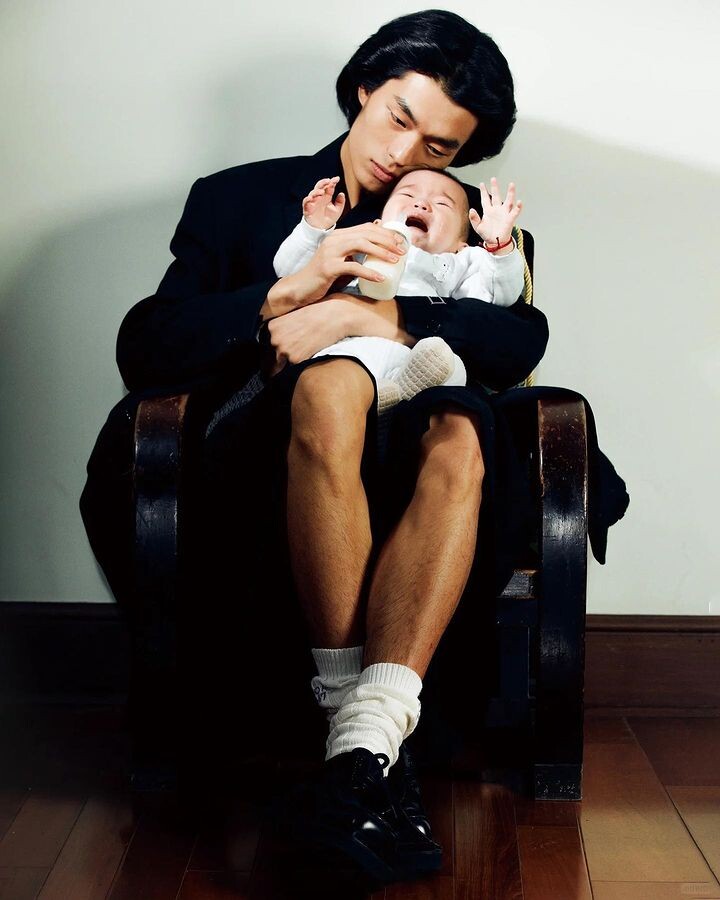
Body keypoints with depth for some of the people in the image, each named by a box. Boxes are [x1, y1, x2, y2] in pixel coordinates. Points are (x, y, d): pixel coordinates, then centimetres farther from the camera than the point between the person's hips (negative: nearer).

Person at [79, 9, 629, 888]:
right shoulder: (238, 198, 20)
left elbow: (522, 339, 1)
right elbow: (143, 346, 4)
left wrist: (379, 315, -13)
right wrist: (291, 293, -9)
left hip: (408, 476, 1)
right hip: (272, 479, -1)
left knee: (462, 429, -33)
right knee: (331, 383, -34)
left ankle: (366, 739, -44)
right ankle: (358, 726, -37)